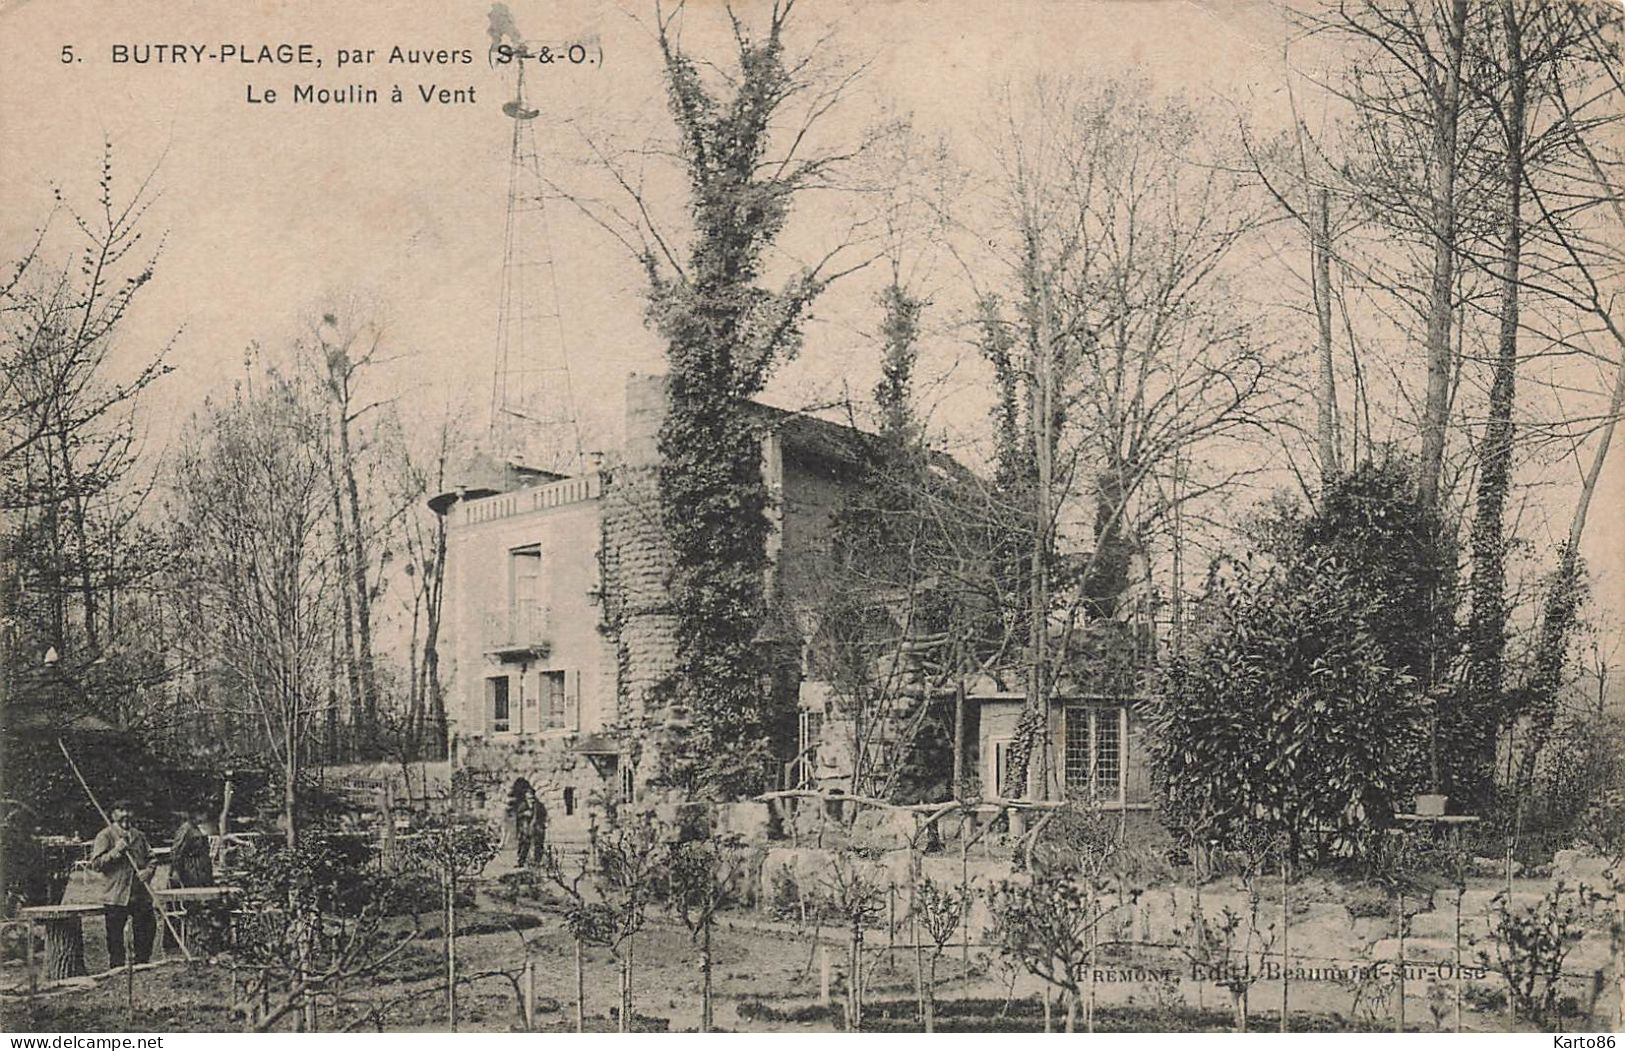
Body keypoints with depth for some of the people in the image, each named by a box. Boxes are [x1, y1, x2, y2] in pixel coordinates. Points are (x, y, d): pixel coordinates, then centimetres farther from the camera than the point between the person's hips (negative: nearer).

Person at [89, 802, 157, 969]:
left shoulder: (138, 835, 15)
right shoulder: (105, 836, -2)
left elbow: (151, 858, 20)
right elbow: (96, 863, -9)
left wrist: (149, 870, -1)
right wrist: (116, 851, -20)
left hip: (141, 894, 5)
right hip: (116, 896, -5)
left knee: (148, 928, 5)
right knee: (115, 935, 1)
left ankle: (142, 963, 18)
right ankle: (117, 968, 11)